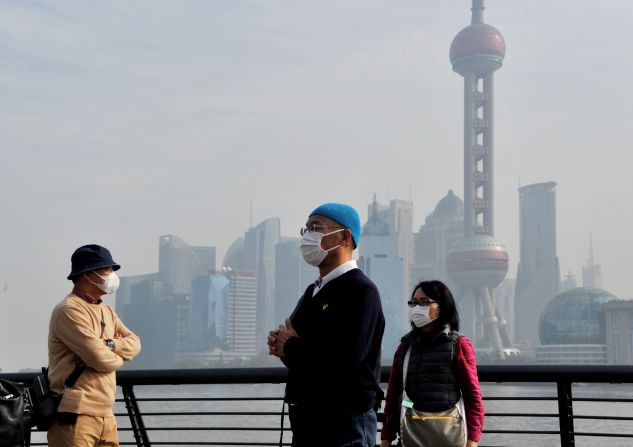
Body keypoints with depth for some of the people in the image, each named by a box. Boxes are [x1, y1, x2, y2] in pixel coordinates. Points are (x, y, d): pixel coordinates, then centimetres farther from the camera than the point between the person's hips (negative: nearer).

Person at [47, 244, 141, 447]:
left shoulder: (106, 311, 18)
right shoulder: (69, 310, -12)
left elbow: (134, 343, 11)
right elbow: (101, 359, -18)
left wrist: (111, 344, -9)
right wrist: (120, 356, 4)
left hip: (105, 415, 9)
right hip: (75, 415, -9)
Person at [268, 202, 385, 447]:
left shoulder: (360, 290, -13)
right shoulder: (313, 291, 15)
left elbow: (344, 359, -27)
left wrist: (290, 348, -11)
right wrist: (281, 344, -7)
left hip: (345, 426, -9)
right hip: (305, 421, 9)